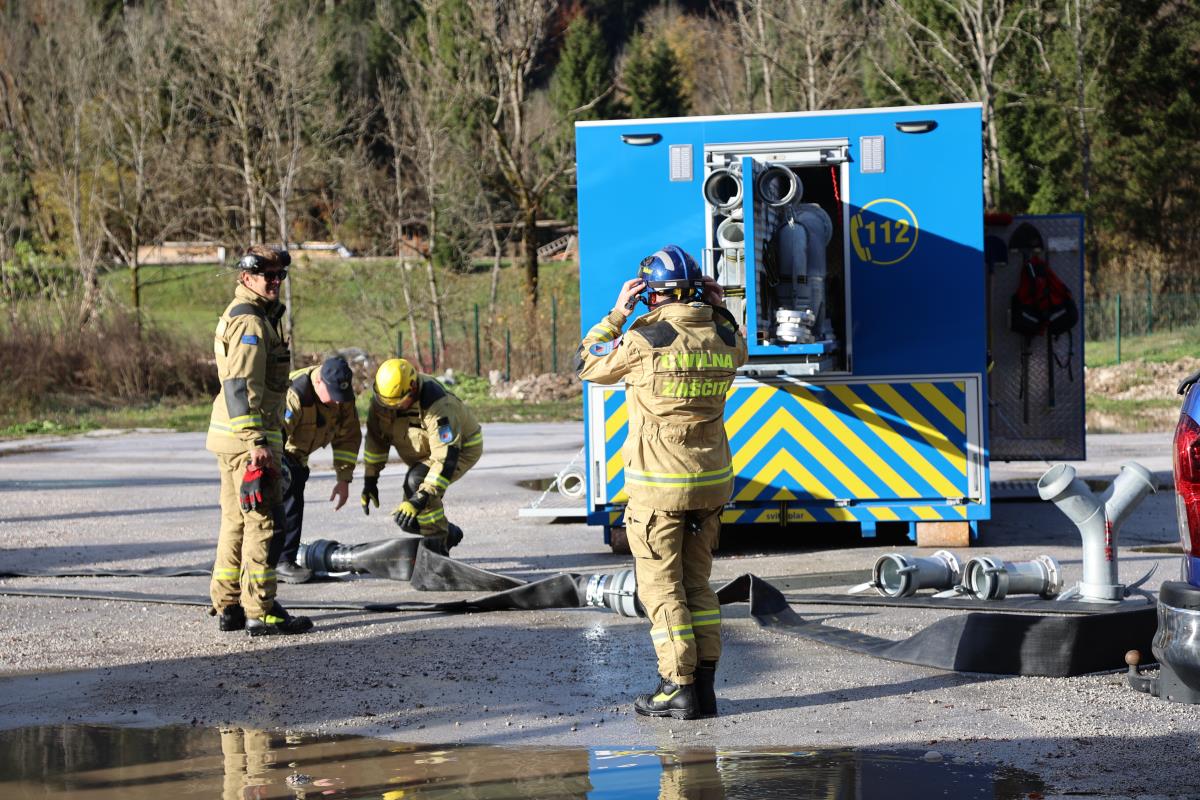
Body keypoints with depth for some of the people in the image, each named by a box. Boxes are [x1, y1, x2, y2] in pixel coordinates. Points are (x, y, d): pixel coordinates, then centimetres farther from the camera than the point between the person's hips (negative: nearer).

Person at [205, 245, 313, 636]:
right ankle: (261, 611, -8)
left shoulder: (238, 315, 19)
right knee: (263, 522, -8)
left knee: (236, 521, 14)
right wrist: (257, 442, -26)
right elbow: (241, 386, -22)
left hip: (232, 438, 11)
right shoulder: (250, 321, -14)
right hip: (248, 436, -11)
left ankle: (228, 607, 19)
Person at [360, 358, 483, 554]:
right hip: (424, 453, 7)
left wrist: (421, 498, -46)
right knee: (407, 519, 0)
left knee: (417, 481, -33)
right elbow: (375, 438, -3)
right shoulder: (382, 399, -18)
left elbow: (446, 457, -42)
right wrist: (370, 480, -3)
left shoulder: (438, 405, -39)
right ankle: (450, 534, 29)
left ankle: (437, 547, -20)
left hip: (461, 448, -7)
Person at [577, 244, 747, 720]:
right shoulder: (723, 337, 0)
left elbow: (589, 366, 2)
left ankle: (679, 688, 0)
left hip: (659, 487, -5)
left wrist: (617, 313, 4)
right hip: (710, 483, 5)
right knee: (697, 583, 14)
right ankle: (705, 685, 14)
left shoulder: (645, 340, -15)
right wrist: (720, 310, 16)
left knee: (661, 586, 3)